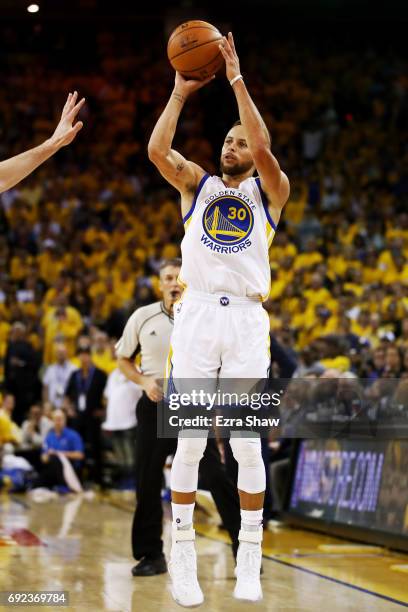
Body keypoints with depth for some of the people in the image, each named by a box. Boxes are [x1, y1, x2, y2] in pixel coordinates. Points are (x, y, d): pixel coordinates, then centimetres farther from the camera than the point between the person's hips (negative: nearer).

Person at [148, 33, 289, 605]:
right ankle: (183, 556, 4)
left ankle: (249, 559, 5)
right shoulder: (198, 183, 15)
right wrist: (181, 92, -5)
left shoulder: (270, 189, 10)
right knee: (190, 440, -2)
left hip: (247, 319, -1)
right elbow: (157, 151, -4)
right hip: (197, 313, 1)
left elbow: (264, 150, -10)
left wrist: (237, 80, -11)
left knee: (247, 443, -3)